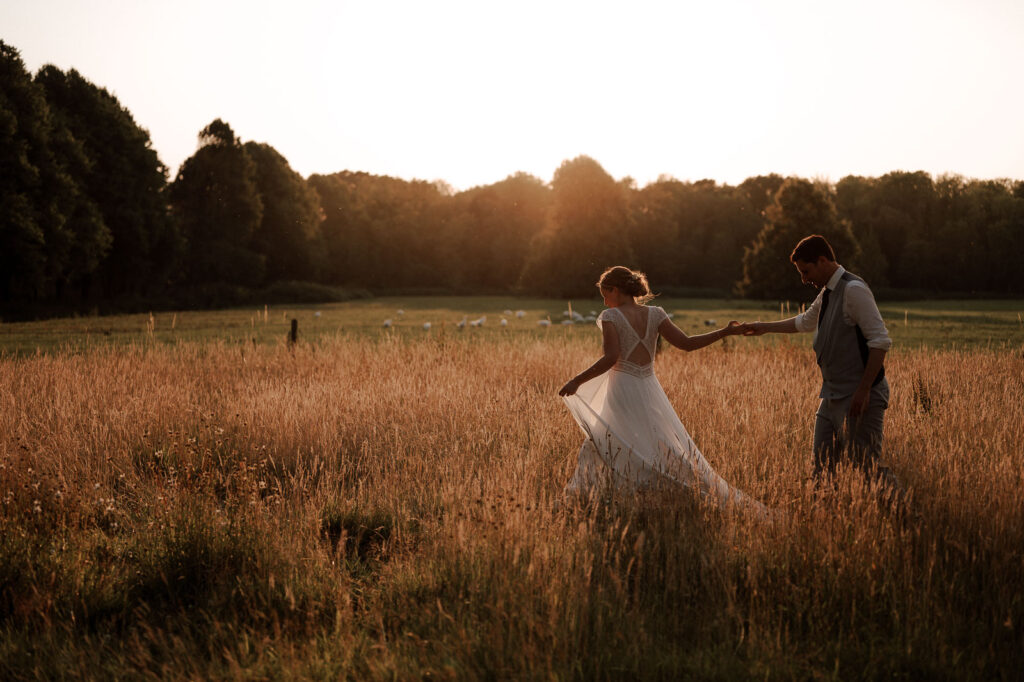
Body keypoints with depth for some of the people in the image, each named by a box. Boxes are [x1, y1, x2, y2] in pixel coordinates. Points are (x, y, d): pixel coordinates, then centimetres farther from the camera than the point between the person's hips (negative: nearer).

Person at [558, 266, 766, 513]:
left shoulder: (610, 316, -6)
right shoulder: (655, 314, 6)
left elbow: (611, 358, -17)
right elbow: (686, 343, 1)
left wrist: (577, 381, -14)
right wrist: (725, 332, 8)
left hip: (622, 390, -5)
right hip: (649, 391, 5)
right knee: (674, 454, 13)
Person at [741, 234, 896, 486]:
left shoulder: (854, 290, -14)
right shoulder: (826, 293, 14)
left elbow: (880, 340, -20)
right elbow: (805, 322, 35)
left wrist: (863, 391, -22)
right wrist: (764, 328, 39)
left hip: (857, 399, -9)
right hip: (832, 397, 9)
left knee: (865, 466, -10)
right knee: (822, 467, 10)